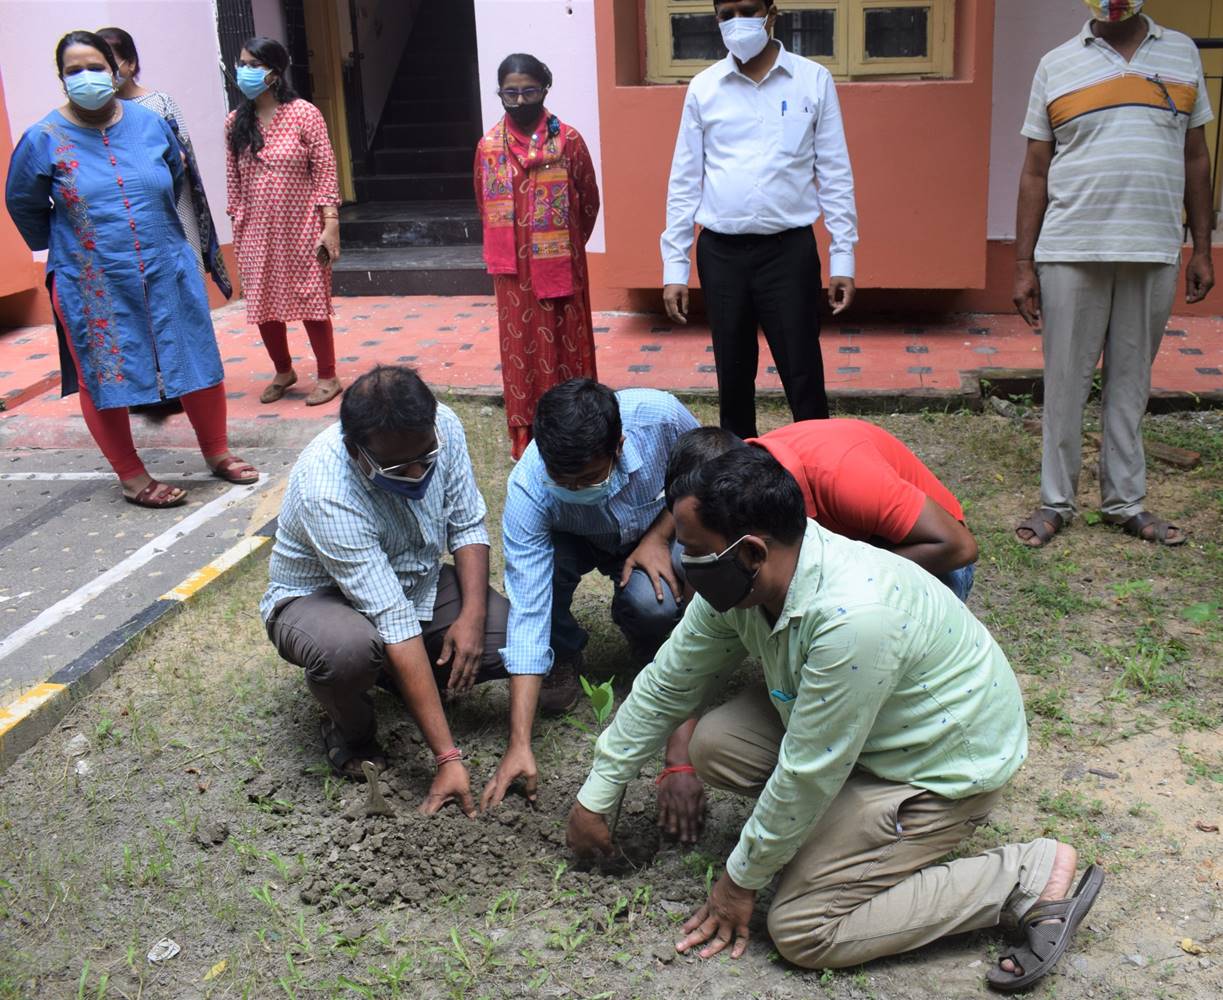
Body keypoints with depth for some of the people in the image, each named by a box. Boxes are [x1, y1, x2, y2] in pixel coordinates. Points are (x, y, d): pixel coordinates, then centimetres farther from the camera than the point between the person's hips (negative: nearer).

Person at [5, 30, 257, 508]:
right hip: (92, 287, -2)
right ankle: (133, 478, 18)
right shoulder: (44, 139, -7)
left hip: (168, 273, 2)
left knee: (199, 362, 8)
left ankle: (217, 453, 26)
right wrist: (58, 247, 16)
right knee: (104, 379, 5)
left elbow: (175, 175, 20)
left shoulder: (150, 123, 0)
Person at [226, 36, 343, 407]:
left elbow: (325, 172, -9)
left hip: (301, 229, -4)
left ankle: (328, 377, 18)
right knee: (263, 306, 11)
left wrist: (331, 224, -14)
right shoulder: (235, 123, 4)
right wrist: (237, 229, 5)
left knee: (311, 304, 4)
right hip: (256, 232, 4)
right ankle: (283, 372, 30)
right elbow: (234, 181, 7)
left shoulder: (303, 114, -7)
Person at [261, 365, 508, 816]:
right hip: (319, 596, -5)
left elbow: (468, 524, -4)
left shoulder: (440, 427, -21)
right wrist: (447, 757, -37)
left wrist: (472, 615, -21)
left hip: (417, 581, 6)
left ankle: (395, 676, 11)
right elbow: (395, 626, -39)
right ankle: (350, 732, -4)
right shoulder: (327, 495, -37)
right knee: (348, 650, -41)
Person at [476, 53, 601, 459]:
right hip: (513, 269, 2)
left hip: (560, 267, -2)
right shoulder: (488, 146, 1)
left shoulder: (568, 140, -5)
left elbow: (589, 201, 4)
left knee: (565, 347, 6)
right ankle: (526, 440, 17)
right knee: (521, 348, 7)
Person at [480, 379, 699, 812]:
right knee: (537, 565, -34)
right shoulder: (527, 490, -37)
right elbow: (526, 612, -38)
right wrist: (519, 745, -42)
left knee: (653, 604, -33)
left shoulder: (660, 417, -36)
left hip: (655, 535, 0)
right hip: (576, 541, 0)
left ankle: (652, 654, 6)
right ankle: (563, 658, -2)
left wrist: (659, 537, -24)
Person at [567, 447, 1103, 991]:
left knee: (801, 930, -13)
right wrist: (594, 797, 7)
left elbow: (808, 775, -28)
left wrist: (741, 880, -13)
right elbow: (666, 685, 1)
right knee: (715, 743, -10)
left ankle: (1030, 876, -5)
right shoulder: (738, 581, -12)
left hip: (944, 766, -8)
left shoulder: (851, 619, -38)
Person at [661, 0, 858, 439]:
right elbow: (684, 181, 6)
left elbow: (835, 175, 1)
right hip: (721, 253, 2)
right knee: (732, 372, 12)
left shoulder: (813, 80, -1)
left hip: (789, 250, -2)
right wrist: (674, 265, 2)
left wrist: (843, 257, -3)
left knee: (802, 373, 1)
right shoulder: (703, 87, 3)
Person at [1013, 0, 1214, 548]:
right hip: (1071, 253, -1)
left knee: (1131, 381, 10)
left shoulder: (1182, 53, 10)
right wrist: (1024, 265, 0)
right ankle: (1056, 501, 16)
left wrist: (1202, 249, 7)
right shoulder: (1057, 65, 4)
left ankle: (1125, 501, 21)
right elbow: (1036, 173, 4)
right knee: (1065, 382, 4)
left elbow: (1196, 158, 12)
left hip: (1154, 254, 2)